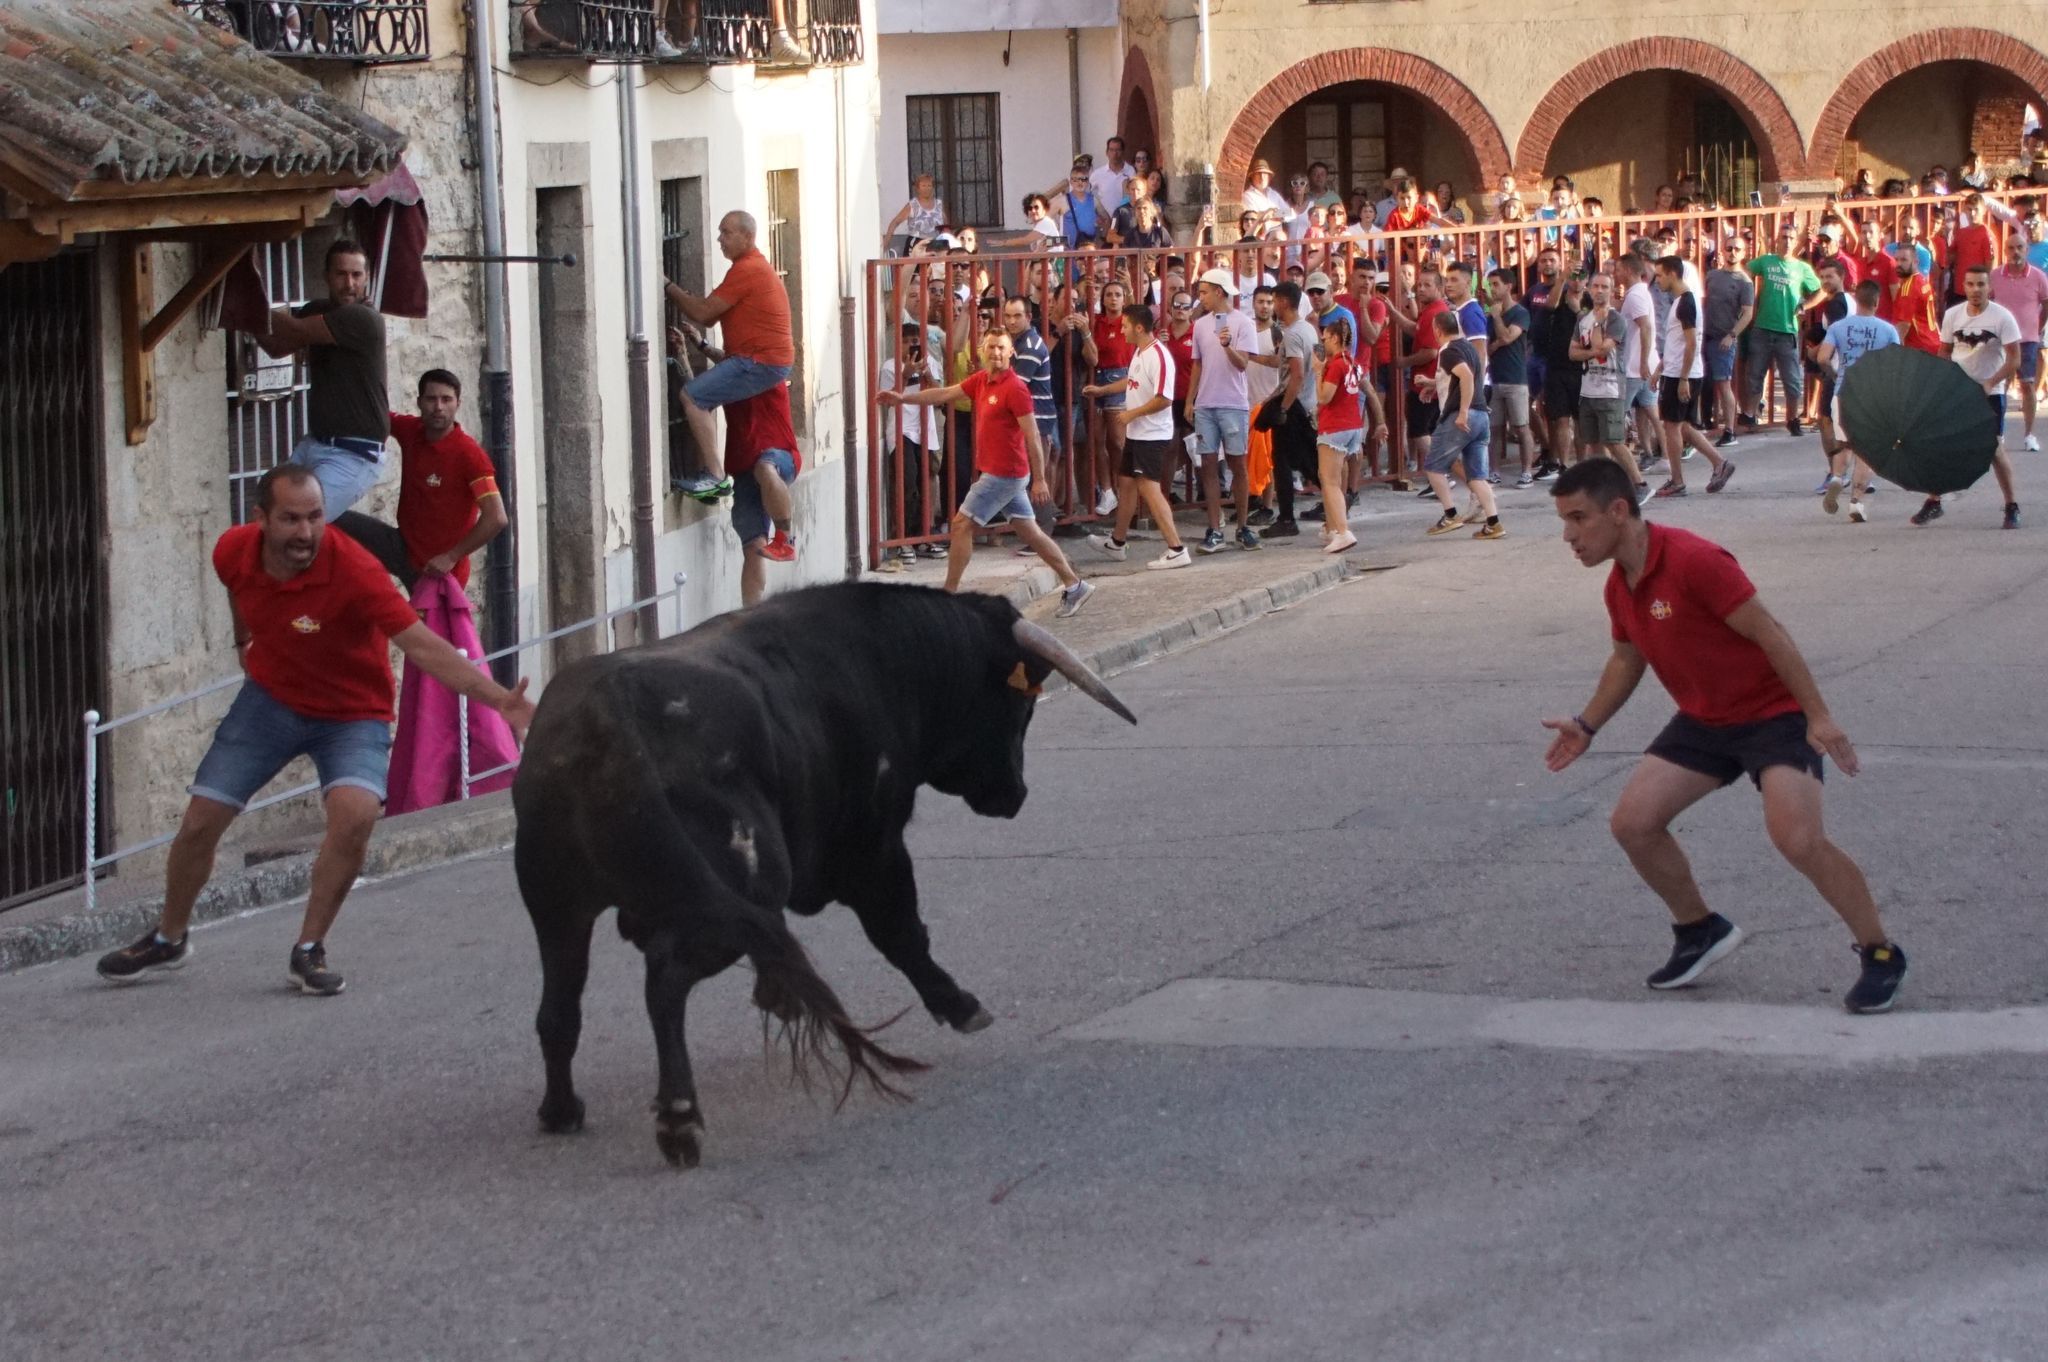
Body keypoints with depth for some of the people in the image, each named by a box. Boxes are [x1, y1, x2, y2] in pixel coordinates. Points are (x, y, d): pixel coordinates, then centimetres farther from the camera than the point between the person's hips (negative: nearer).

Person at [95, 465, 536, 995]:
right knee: (199, 823, 4)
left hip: (350, 713, -4)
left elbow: (422, 645, -40)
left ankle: (309, 951, -9)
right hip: (269, 698, 4)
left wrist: (499, 698, -51)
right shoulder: (233, 551, -18)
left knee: (355, 813, -29)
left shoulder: (352, 569, -33)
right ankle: (168, 940, 31)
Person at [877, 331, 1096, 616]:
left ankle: (949, 594, 5)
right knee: (1028, 531, 12)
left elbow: (1032, 436, -17)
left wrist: (1039, 480, -17)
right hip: (1000, 473, 9)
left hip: (1004, 474, -9)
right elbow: (945, 394, 14)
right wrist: (903, 398, 6)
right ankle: (1074, 585, 16)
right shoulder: (981, 380, 8)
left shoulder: (1015, 388, -16)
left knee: (961, 525, -3)